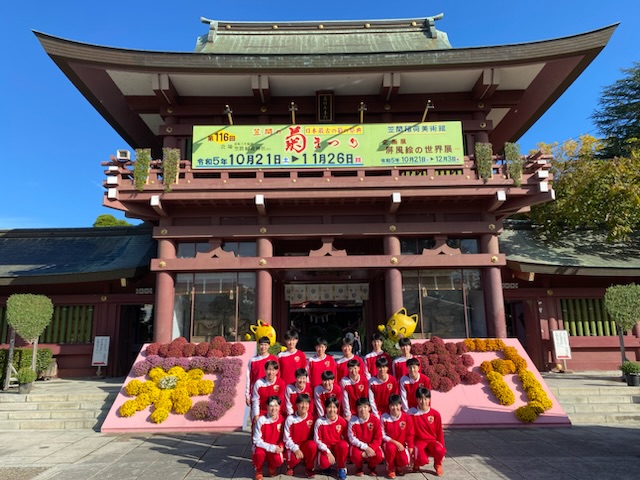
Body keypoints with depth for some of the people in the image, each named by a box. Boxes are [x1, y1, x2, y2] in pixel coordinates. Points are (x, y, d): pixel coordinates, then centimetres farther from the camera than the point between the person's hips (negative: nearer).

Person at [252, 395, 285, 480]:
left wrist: (280, 446, -17)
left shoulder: (282, 419, -8)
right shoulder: (261, 420, -19)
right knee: (259, 453, -36)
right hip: (262, 447, -2)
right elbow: (257, 440, -16)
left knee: (278, 460, -30)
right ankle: (258, 470, 0)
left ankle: (272, 467, 11)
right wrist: (272, 447, -24)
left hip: (275, 448, 2)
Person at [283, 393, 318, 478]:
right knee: (295, 458, -33)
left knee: (313, 446, -31)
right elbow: (286, 438, -11)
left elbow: (313, 433, 3)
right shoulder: (290, 419, -15)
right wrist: (295, 449, -22)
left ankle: (309, 468, -3)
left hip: (305, 444, 2)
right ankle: (290, 466, 9)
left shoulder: (311, 417, -6)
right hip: (293, 446, -2)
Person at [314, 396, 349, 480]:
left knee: (344, 445, -33)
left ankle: (342, 468, -6)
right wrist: (328, 452, -18)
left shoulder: (342, 421, -9)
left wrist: (344, 446, -17)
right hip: (325, 447, -1)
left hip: (337, 446, 1)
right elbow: (317, 440, -11)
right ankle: (330, 463, 9)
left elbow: (346, 437, 2)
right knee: (324, 464, -32)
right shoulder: (320, 421, -14)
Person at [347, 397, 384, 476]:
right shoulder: (353, 420, -13)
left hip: (372, 445, 1)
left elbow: (378, 438, -8)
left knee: (379, 456, -28)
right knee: (355, 455, -33)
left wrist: (371, 448, -22)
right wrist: (365, 447, -22)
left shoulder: (375, 420, -9)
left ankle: (372, 467, 11)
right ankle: (359, 468, 7)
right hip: (358, 445, -1)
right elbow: (352, 438, -14)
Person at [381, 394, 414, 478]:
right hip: (389, 443, -1)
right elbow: (383, 435, -8)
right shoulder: (384, 417, -12)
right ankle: (390, 468, -6)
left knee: (405, 460, -27)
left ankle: (399, 467, 14)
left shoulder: (406, 417, -8)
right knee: (391, 448, -36)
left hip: (402, 445, 1)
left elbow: (410, 435, -1)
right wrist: (395, 442, -18)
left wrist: (410, 450, -6)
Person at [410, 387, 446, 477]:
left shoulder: (435, 414, -3)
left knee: (440, 451, -33)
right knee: (422, 460, -31)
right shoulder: (412, 413, -9)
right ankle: (416, 463, 10)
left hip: (432, 441, 2)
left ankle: (437, 464, 5)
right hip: (419, 441, -2)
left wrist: (442, 449, 4)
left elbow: (439, 432, 5)